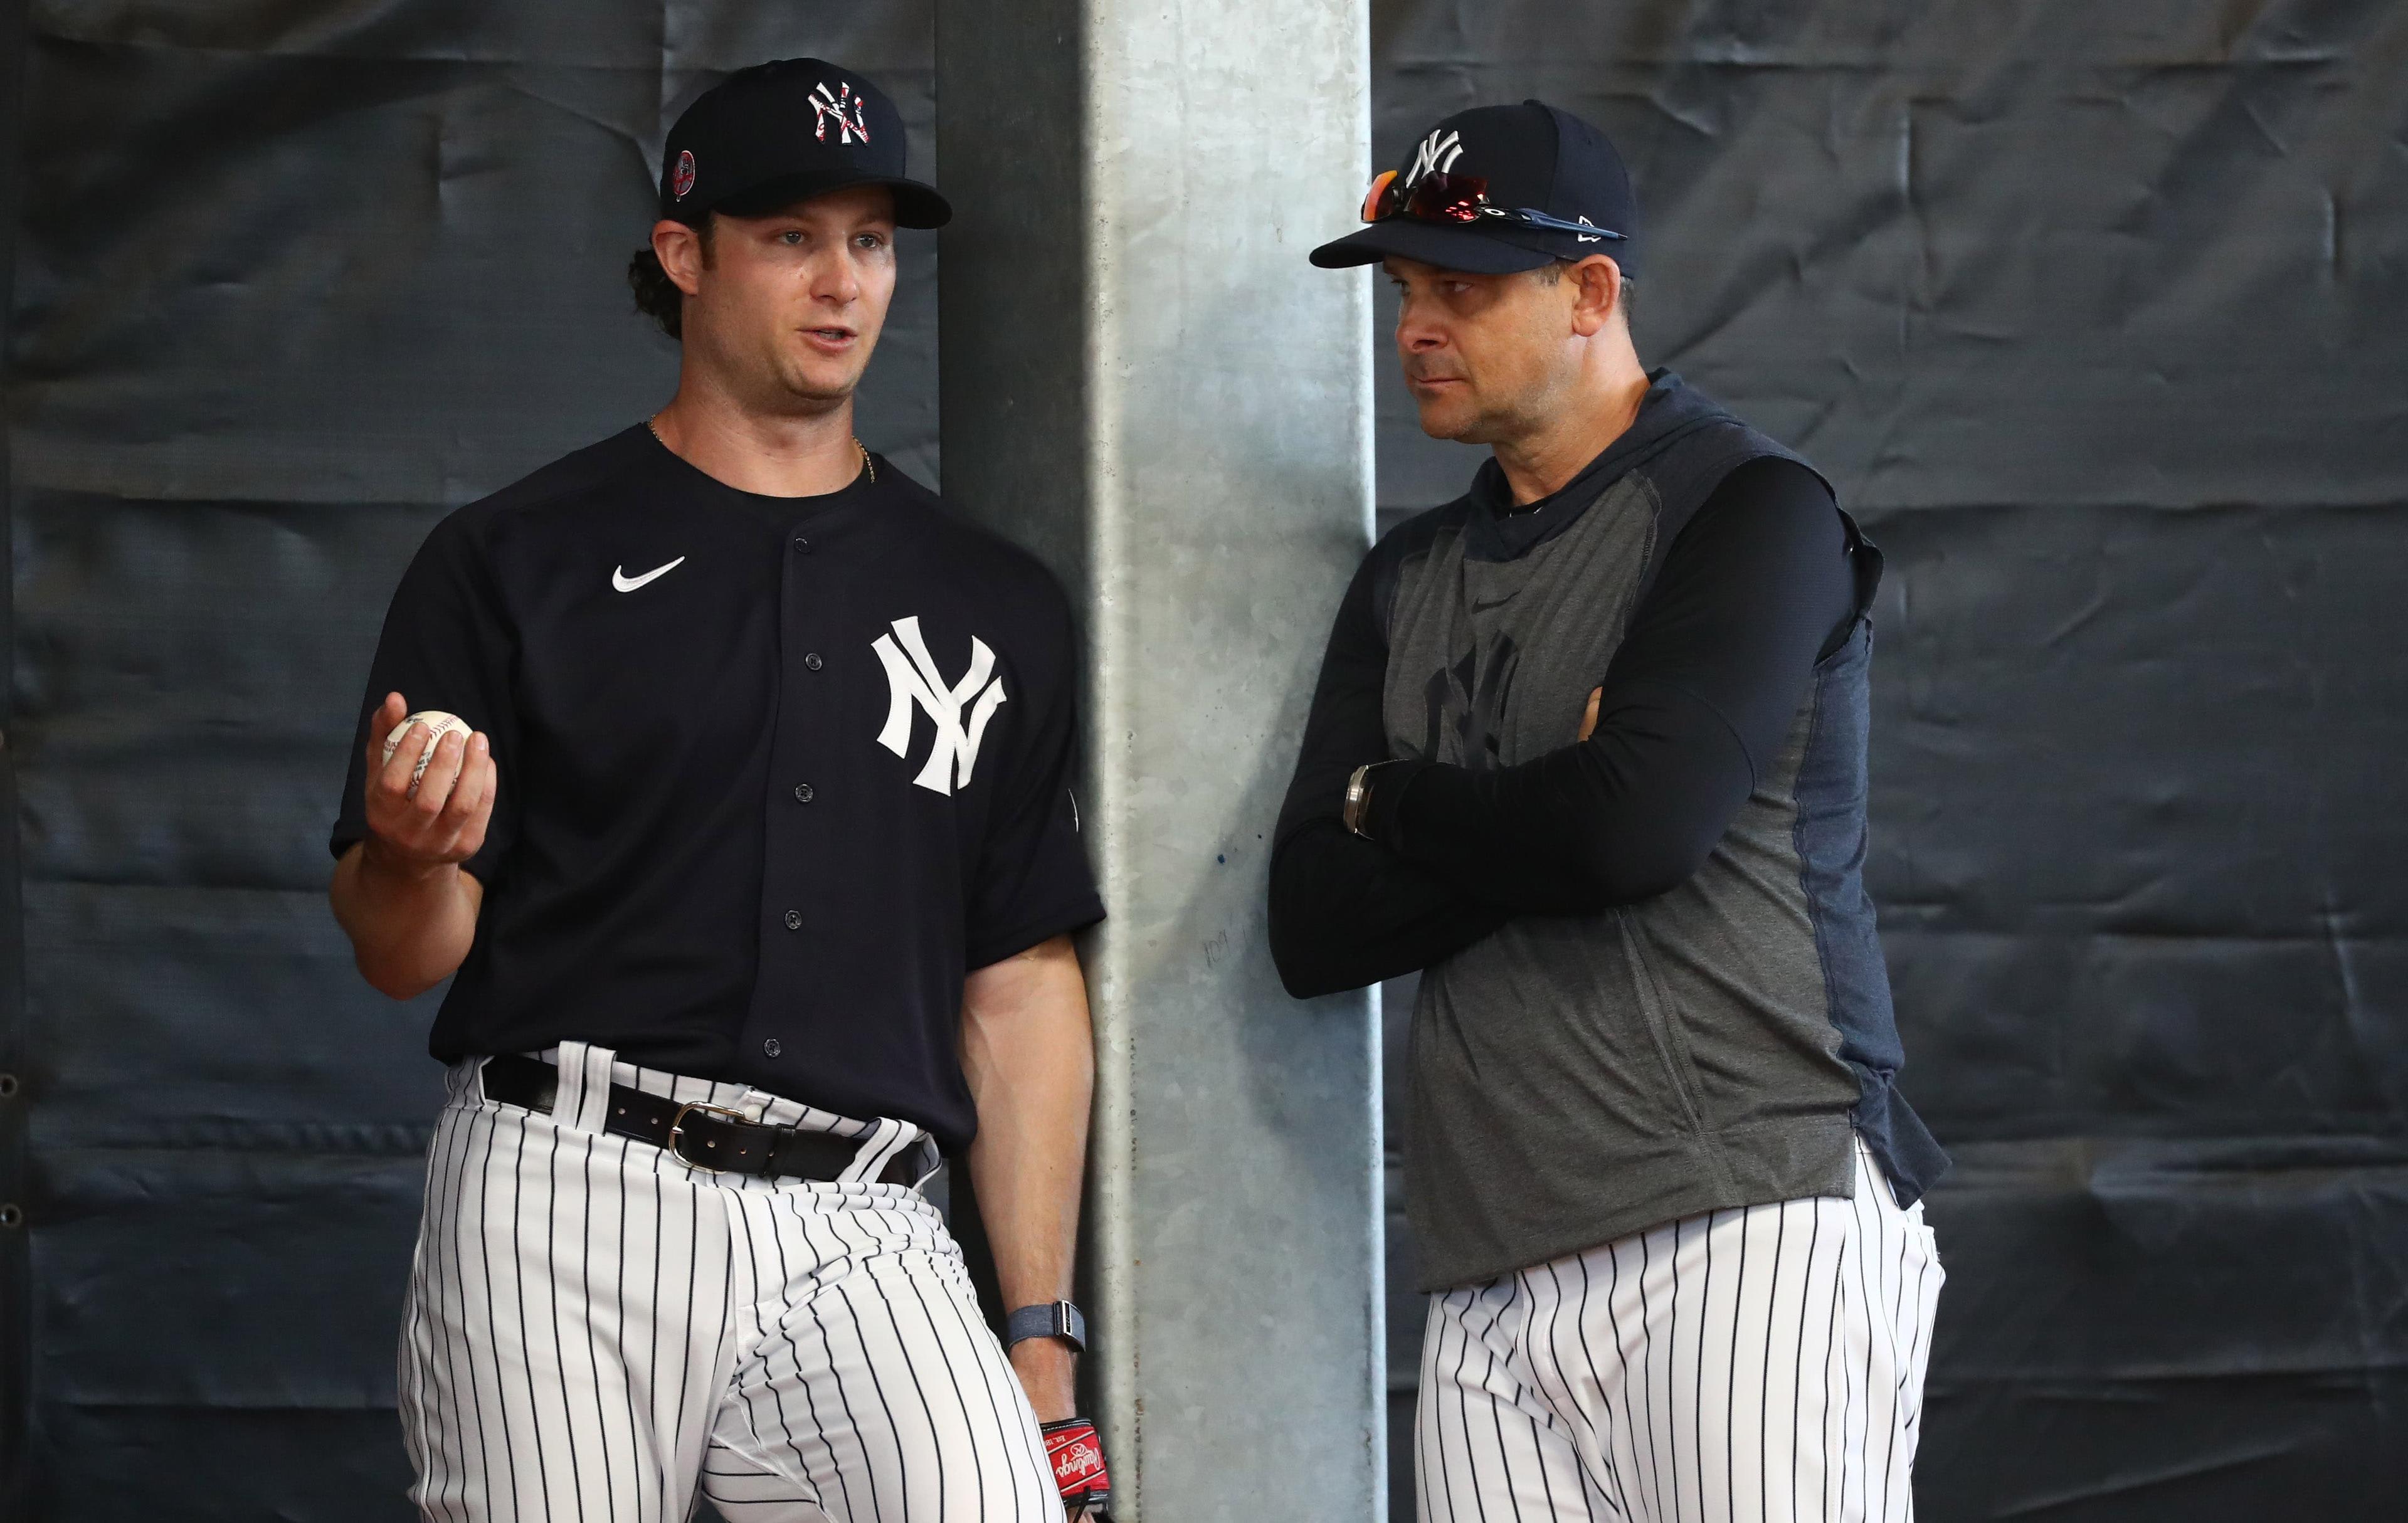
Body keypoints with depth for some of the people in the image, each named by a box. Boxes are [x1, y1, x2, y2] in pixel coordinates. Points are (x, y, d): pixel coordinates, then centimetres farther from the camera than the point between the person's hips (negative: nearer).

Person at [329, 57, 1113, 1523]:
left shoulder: (997, 609, 17)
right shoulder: (514, 561, 7)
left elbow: (1024, 987, 15)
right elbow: (405, 953, 6)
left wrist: (1041, 1343, 8)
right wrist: (415, 855, -19)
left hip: (864, 1236, 1)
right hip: (563, 1211, -1)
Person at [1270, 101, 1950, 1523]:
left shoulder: (1750, 510, 0)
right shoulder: (1409, 582, 20)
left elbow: (1642, 817, -15)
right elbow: (1316, 927, 10)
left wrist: (1395, 804, 2)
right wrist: (1549, 811, -4)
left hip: (1756, 1228, -6)